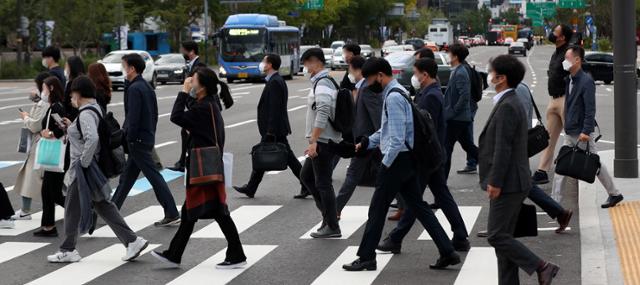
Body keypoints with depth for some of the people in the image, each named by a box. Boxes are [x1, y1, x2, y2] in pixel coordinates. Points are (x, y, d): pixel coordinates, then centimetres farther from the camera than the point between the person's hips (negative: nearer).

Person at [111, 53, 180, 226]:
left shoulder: (134, 89, -16)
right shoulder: (147, 87, 13)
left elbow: (133, 117, -21)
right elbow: (154, 114, 17)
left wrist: (128, 139, -15)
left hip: (138, 140, -10)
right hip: (148, 137, 10)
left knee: (153, 176, -8)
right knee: (127, 176, 17)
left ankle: (172, 214, -9)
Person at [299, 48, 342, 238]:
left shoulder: (322, 85, -17)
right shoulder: (328, 82, 15)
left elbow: (322, 114, -26)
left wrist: (313, 141, -26)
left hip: (322, 142, -10)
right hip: (324, 142, 10)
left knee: (323, 183, -4)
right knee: (306, 175, 20)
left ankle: (332, 227, 2)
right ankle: (328, 214, 22)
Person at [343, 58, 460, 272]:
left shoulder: (393, 98, -18)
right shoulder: (396, 93, 14)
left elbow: (397, 137, -23)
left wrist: (385, 164, -18)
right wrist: (366, 143, 18)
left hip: (397, 159, -10)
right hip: (407, 159, 10)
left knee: (377, 208, 0)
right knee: (418, 206, 10)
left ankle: (366, 258, 8)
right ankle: (447, 252, 9)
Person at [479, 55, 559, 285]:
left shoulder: (507, 106, -18)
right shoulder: (512, 103, 15)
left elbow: (503, 148, -22)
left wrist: (495, 183, -20)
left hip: (508, 184, -10)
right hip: (512, 184, 10)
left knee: (497, 236, -7)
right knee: (503, 236, 12)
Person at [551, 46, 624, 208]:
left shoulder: (586, 81, -17)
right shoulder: (570, 80, 9)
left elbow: (590, 110, -21)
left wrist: (586, 132, -25)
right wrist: (567, 126, 17)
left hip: (582, 133, -8)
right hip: (570, 133, 8)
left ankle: (614, 194, 20)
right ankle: (555, 200, 7)